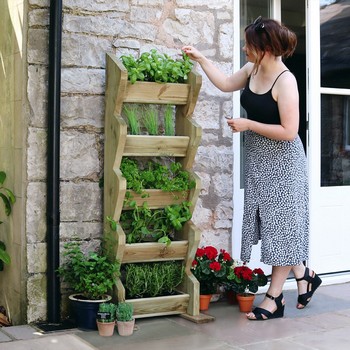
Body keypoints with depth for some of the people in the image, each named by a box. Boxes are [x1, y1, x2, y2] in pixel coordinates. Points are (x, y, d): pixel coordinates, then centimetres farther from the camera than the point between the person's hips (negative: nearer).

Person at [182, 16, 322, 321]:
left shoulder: (285, 81, -22)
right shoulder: (252, 70, 2)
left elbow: (289, 131, -25)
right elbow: (226, 84, 20)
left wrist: (247, 124, -20)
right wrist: (201, 59, 16)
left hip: (282, 163, -8)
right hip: (258, 160, 8)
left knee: (280, 225, 1)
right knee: (272, 224, 14)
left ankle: (275, 297, 10)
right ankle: (304, 274, 32)